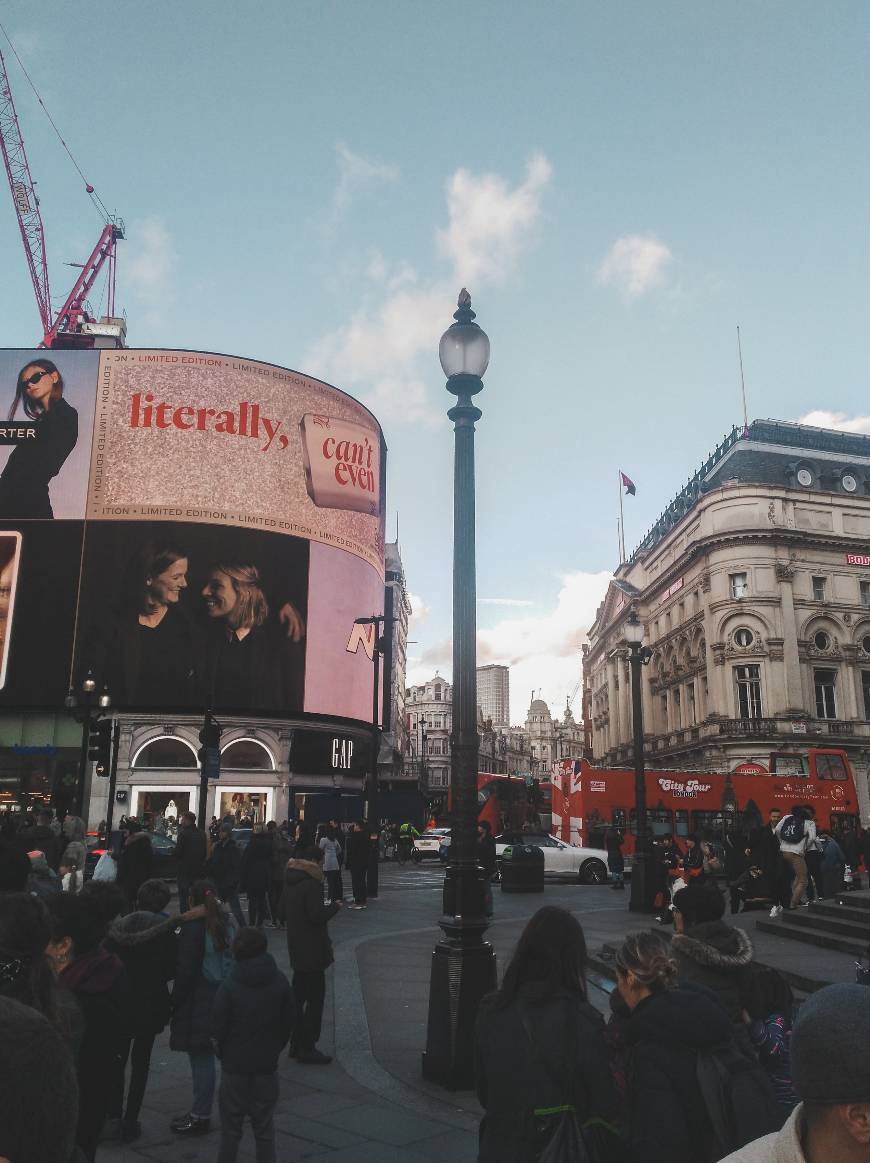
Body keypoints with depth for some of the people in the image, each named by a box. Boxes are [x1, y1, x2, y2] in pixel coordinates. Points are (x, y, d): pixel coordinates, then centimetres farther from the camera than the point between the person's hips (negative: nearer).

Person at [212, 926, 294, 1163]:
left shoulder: (229, 987, -15)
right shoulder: (280, 982, -6)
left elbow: (218, 1028, -10)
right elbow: (288, 1021, 1)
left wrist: (223, 1053, 8)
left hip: (235, 1065, -2)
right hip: (267, 1064, 2)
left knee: (231, 1125, 13)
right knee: (265, 1125, 13)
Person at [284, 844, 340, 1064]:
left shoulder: (290, 882, 8)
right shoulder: (311, 884, -20)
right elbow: (317, 915, -24)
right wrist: (335, 906, -8)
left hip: (296, 949, 9)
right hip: (312, 950, -9)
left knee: (298, 995, 17)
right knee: (315, 997, -1)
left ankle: (296, 1044, 25)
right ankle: (307, 1048, 2)